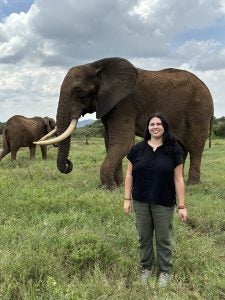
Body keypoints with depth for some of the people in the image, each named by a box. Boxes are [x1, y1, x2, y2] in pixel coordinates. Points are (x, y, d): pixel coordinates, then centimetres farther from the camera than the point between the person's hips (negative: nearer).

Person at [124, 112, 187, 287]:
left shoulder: (174, 150, -5)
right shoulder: (138, 149, 1)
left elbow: (178, 179, -5)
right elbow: (129, 175, 4)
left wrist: (182, 205, -6)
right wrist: (127, 199, 0)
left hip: (164, 203, -2)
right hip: (141, 202, 2)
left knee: (164, 239, 11)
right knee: (144, 237, 14)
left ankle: (165, 271, 29)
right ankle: (146, 268, 34)